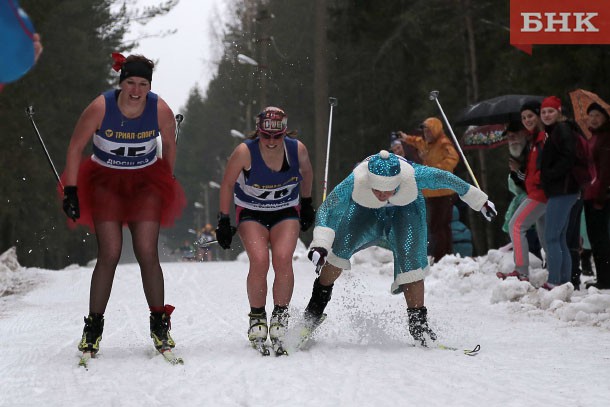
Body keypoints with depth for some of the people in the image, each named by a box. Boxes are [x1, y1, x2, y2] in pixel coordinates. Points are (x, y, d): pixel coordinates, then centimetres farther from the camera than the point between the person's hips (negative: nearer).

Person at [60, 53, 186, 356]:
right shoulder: (100, 108, -19)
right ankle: (93, 328, 0)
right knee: (109, 254, -12)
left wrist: (168, 183, 14)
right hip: (105, 180, -1)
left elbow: (169, 144, 6)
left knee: (147, 254, -10)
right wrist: (71, 192, -8)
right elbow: (75, 148, -7)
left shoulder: (160, 110, -14)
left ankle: (159, 325, 4)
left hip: (145, 182, 1)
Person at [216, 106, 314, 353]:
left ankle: (280, 316, -9)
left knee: (283, 259, -23)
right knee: (259, 261, -23)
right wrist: (223, 221, -7)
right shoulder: (245, 152, -22)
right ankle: (257, 318, -5)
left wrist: (307, 204, 17)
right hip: (251, 213, -1)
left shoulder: (297, 150, -16)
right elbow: (227, 184, -8)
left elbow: (307, 172, 8)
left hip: (286, 212, 1)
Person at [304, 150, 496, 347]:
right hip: (365, 209, 0)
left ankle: (418, 322, -10)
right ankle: (320, 296, 4)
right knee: (341, 245, -19)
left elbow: (447, 179, -23)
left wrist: (480, 201, -9)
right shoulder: (355, 181, -40)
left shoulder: (414, 176, -39)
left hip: (406, 209, 0)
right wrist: (320, 243, -50)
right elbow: (327, 210, -35)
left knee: (409, 259, -19)